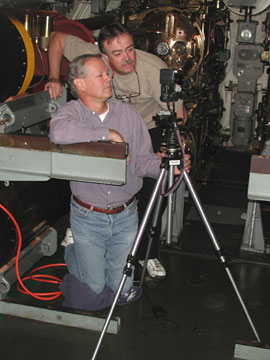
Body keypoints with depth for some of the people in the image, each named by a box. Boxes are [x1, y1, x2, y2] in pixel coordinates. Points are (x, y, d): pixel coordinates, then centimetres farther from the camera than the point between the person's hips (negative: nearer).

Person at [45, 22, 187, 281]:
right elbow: (57, 38, -9)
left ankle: (147, 254, 12)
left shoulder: (155, 69, -33)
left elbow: (178, 116, -25)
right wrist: (54, 78, -17)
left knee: (149, 195, -4)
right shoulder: (91, 55, -27)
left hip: (150, 128, -2)